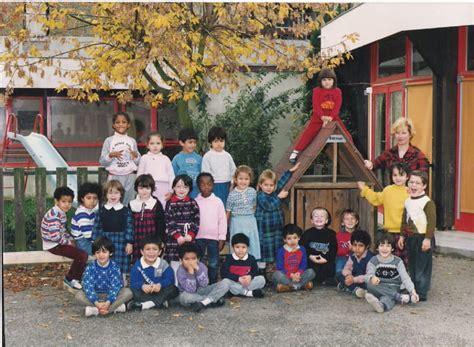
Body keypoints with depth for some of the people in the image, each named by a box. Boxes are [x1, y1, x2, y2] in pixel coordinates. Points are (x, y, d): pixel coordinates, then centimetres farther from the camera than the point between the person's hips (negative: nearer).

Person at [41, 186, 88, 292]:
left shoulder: (61, 213, 11)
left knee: (82, 252, 10)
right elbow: (55, 236, -28)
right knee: (82, 255, -18)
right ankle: (69, 279, 0)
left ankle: (75, 279, 15)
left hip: (60, 242, 10)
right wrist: (68, 242, -15)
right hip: (53, 245, -10)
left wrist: (70, 239, 6)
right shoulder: (54, 215, -22)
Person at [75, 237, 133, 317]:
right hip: (95, 296, 0)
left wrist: (108, 302, -35)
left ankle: (95, 310, -32)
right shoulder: (90, 267, -10)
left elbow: (115, 286, -19)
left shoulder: (114, 267, -10)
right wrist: (96, 303, -33)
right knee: (79, 295, -27)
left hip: (111, 295, 0)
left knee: (128, 292, -26)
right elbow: (88, 286, -19)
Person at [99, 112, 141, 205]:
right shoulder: (109, 141, 2)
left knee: (128, 203, 4)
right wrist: (111, 155, -18)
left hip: (130, 176, 2)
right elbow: (102, 162, 0)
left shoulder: (132, 141, 7)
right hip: (114, 176, -2)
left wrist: (136, 155, -11)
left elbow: (138, 162, 9)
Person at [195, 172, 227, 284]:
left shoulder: (218, 201, -2)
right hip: (198, 237, 1)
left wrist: (222, 238, -2)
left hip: (214, 237, -1)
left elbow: (222, 220, 0)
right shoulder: (195, 202, 0)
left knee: (214, 264, 6)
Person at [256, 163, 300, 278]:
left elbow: (282, 181, 19)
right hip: (264, 230, -6)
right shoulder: (260, 196, -11)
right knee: (264, 251, -1)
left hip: (277, 228, 7)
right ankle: (262, 274, 7)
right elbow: (269, 206, -22)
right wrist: (279, 197, -17)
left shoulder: (275, 192, 9)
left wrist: (291, 170, 22)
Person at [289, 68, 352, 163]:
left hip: (333, 118, 2)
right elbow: (316, 106, -11)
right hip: (318, 118, -2)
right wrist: (323, 117, -24)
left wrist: (330, 117, -21)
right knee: (308, 133, -8)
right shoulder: (317, 91, -4)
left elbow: (337, 106, -7)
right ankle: (296, 152, -3)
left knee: (346, 135, -1)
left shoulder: (337, 91, 1)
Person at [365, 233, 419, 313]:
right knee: (370, 286, -33)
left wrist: (412, 290, -23)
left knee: (388, 297, -36)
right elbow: (368, 275, -11)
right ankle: (400, 297, -36)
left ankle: (382, 305, -73)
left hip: (393, 289, -1)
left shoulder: (397, 262, 6)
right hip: (379, 288, 1)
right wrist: (372, 278, -38)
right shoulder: (373, 261, 5)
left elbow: (405, 278, -5)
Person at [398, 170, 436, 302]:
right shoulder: (408, 202, 10)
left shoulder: (427, 202, -14)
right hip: (410, 238, 8)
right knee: (412, 266, 14)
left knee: (422, 266, -3)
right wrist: (402, 236, 17)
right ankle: (413, 290, 25)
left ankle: (421, 293, 3)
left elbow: (432, 222, -17)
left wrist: (428, 239, -20)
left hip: (422, 238, -8)